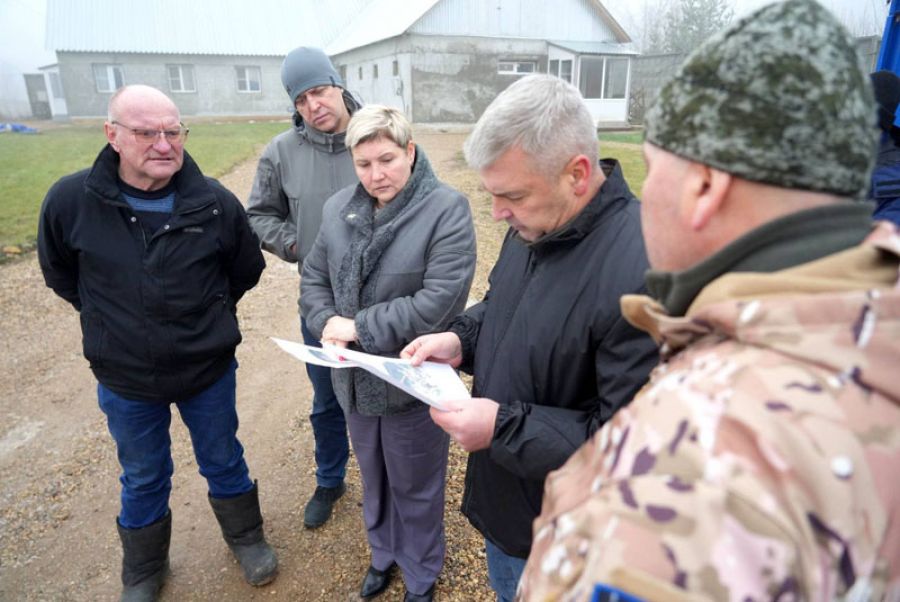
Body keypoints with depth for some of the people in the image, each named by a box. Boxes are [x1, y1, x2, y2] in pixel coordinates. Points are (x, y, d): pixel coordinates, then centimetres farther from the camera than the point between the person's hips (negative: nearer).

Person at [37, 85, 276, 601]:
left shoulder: (216, 203, -15)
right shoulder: (71, 201, -14)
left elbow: (247, 269, 3)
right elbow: (60, 272, 6)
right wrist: (109, 316, 6)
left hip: (209, 369, 0)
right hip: (124, 377, 1)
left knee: (224, 462, 20)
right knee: (143, 480, 21)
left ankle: (246, 538, 46)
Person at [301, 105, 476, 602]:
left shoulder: (446, 209, -17)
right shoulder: (339, 208, 2)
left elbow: (440, 300, -25)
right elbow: (313, 277, 8)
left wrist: (359, 327, -21)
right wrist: (327, 326, -13)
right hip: (355, 377, 5)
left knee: (415, 486, 17)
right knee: (373, 477, 26)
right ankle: (383, 553, 54)